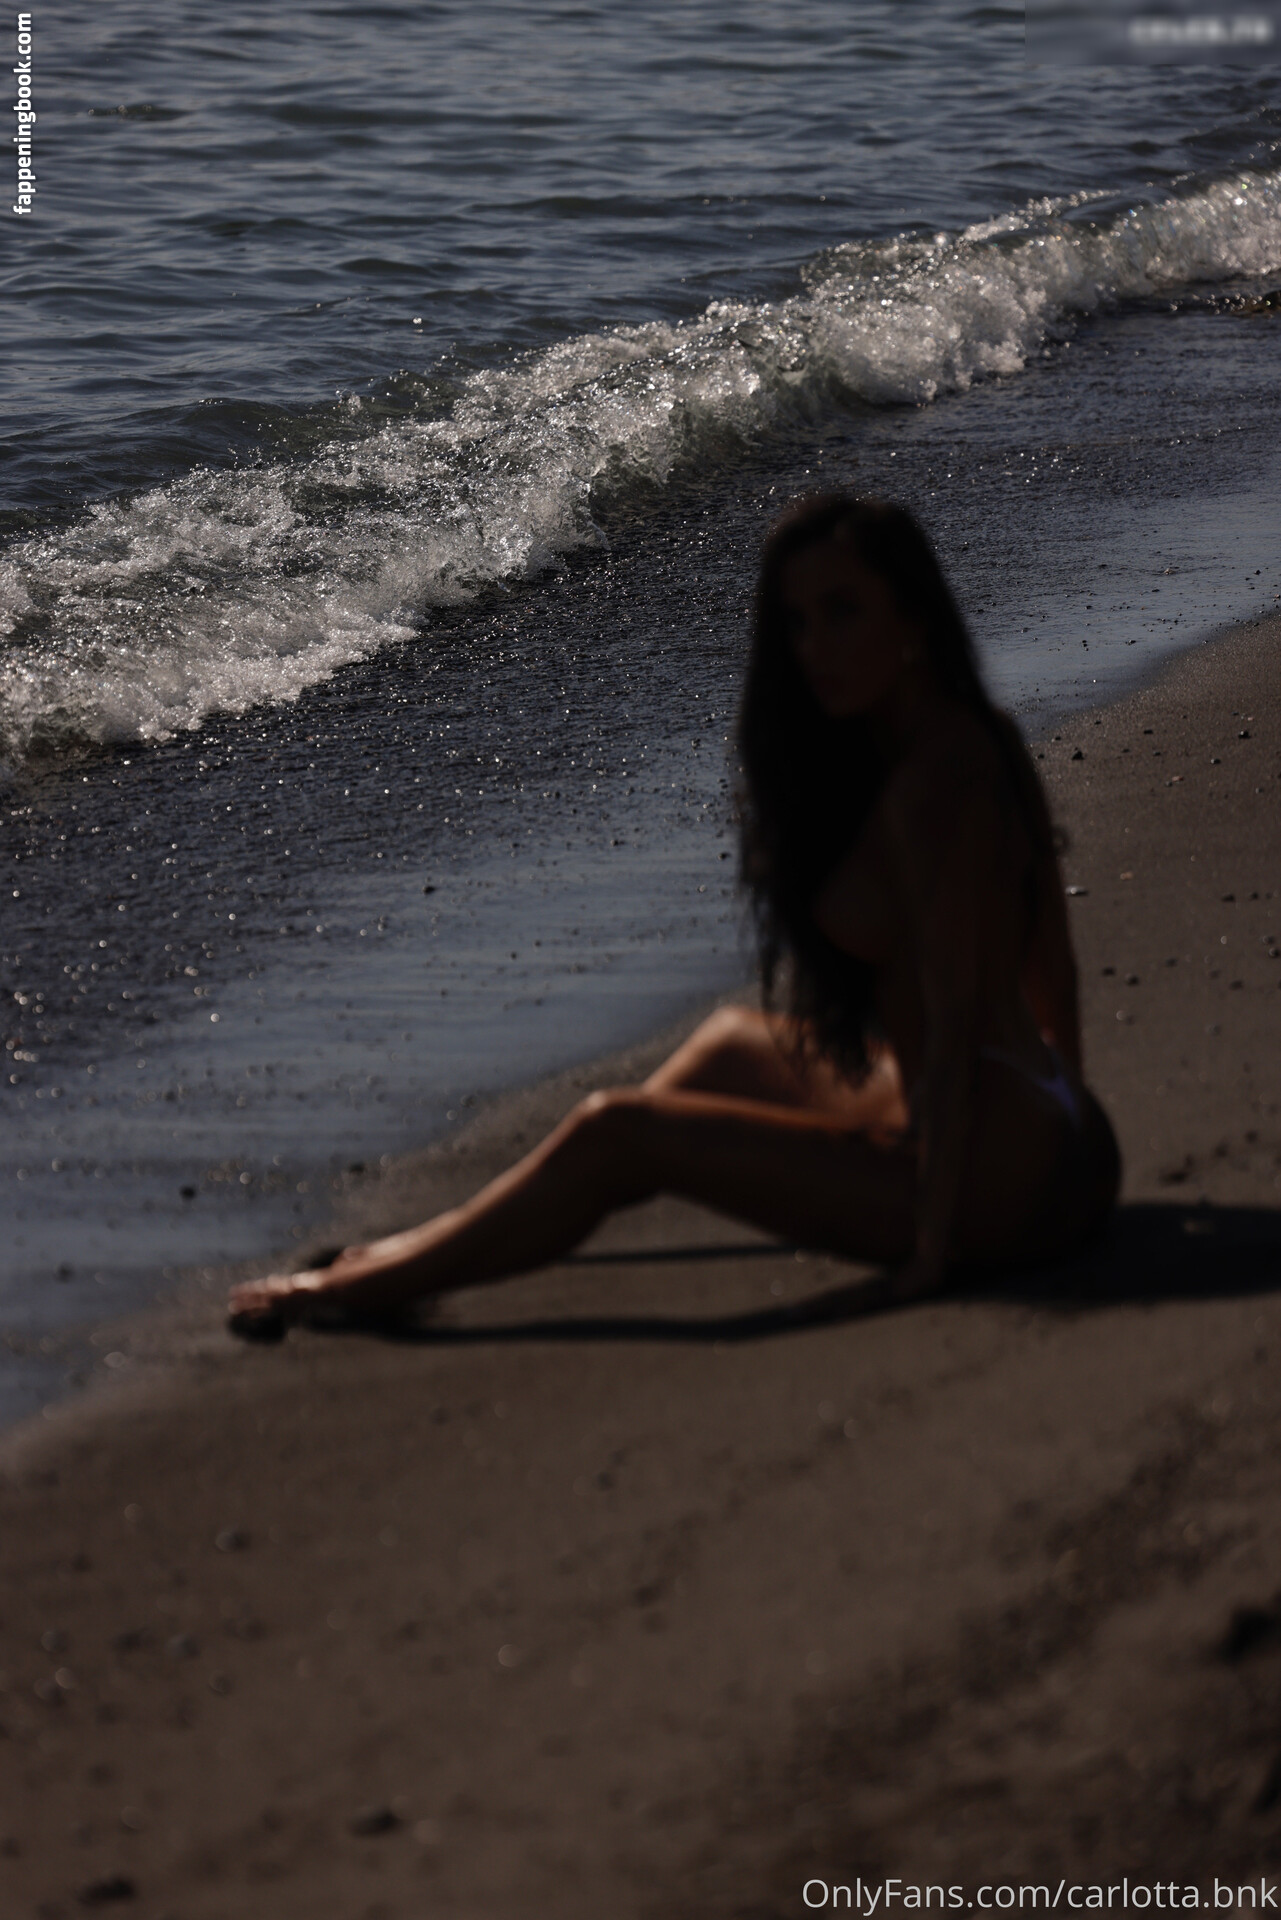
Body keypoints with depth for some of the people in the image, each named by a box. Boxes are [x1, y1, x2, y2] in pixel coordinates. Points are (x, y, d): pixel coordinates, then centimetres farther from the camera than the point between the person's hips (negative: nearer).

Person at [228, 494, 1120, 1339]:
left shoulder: (932, 786, -20)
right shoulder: (979, 745, 11)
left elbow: (956, 1029, -22)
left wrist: (934, 1248, -21)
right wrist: (1074, 1145, 23)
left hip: (991, 1180, -10)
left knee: (616, 1135, -5)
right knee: (734, 1043, 29)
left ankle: (347, 1290, 7)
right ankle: (422, 1249, 40)